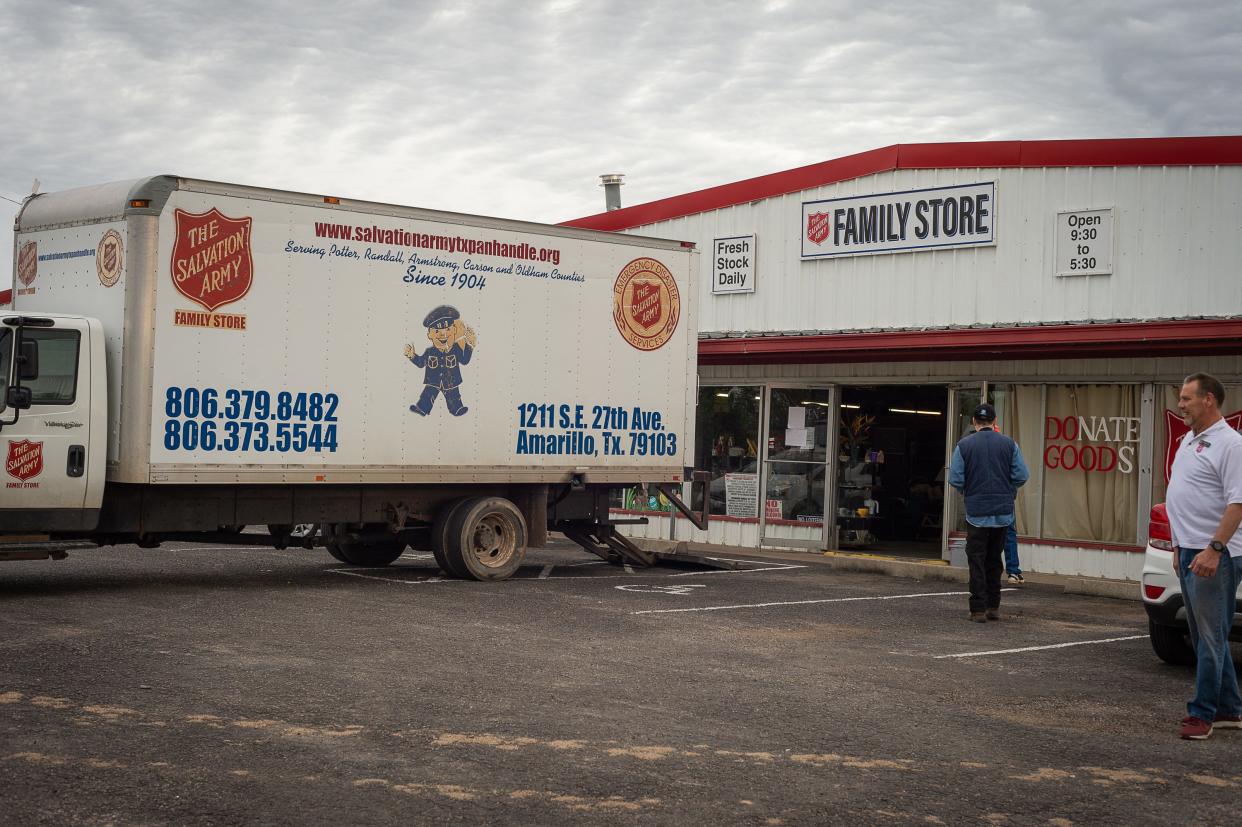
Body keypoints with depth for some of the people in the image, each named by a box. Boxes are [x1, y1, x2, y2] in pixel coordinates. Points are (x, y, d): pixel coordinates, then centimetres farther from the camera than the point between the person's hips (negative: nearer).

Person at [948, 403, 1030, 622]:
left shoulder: (964, 445, -5)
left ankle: (978, 610, -2)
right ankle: (993, 607, 18)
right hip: (1003, 512, 2)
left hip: (977, 512, -2)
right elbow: (1022, 475, -2)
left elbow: (955, 479, -7)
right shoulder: (1008, 444, 0)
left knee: (977, 561, 3)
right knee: (994, 560, 15)